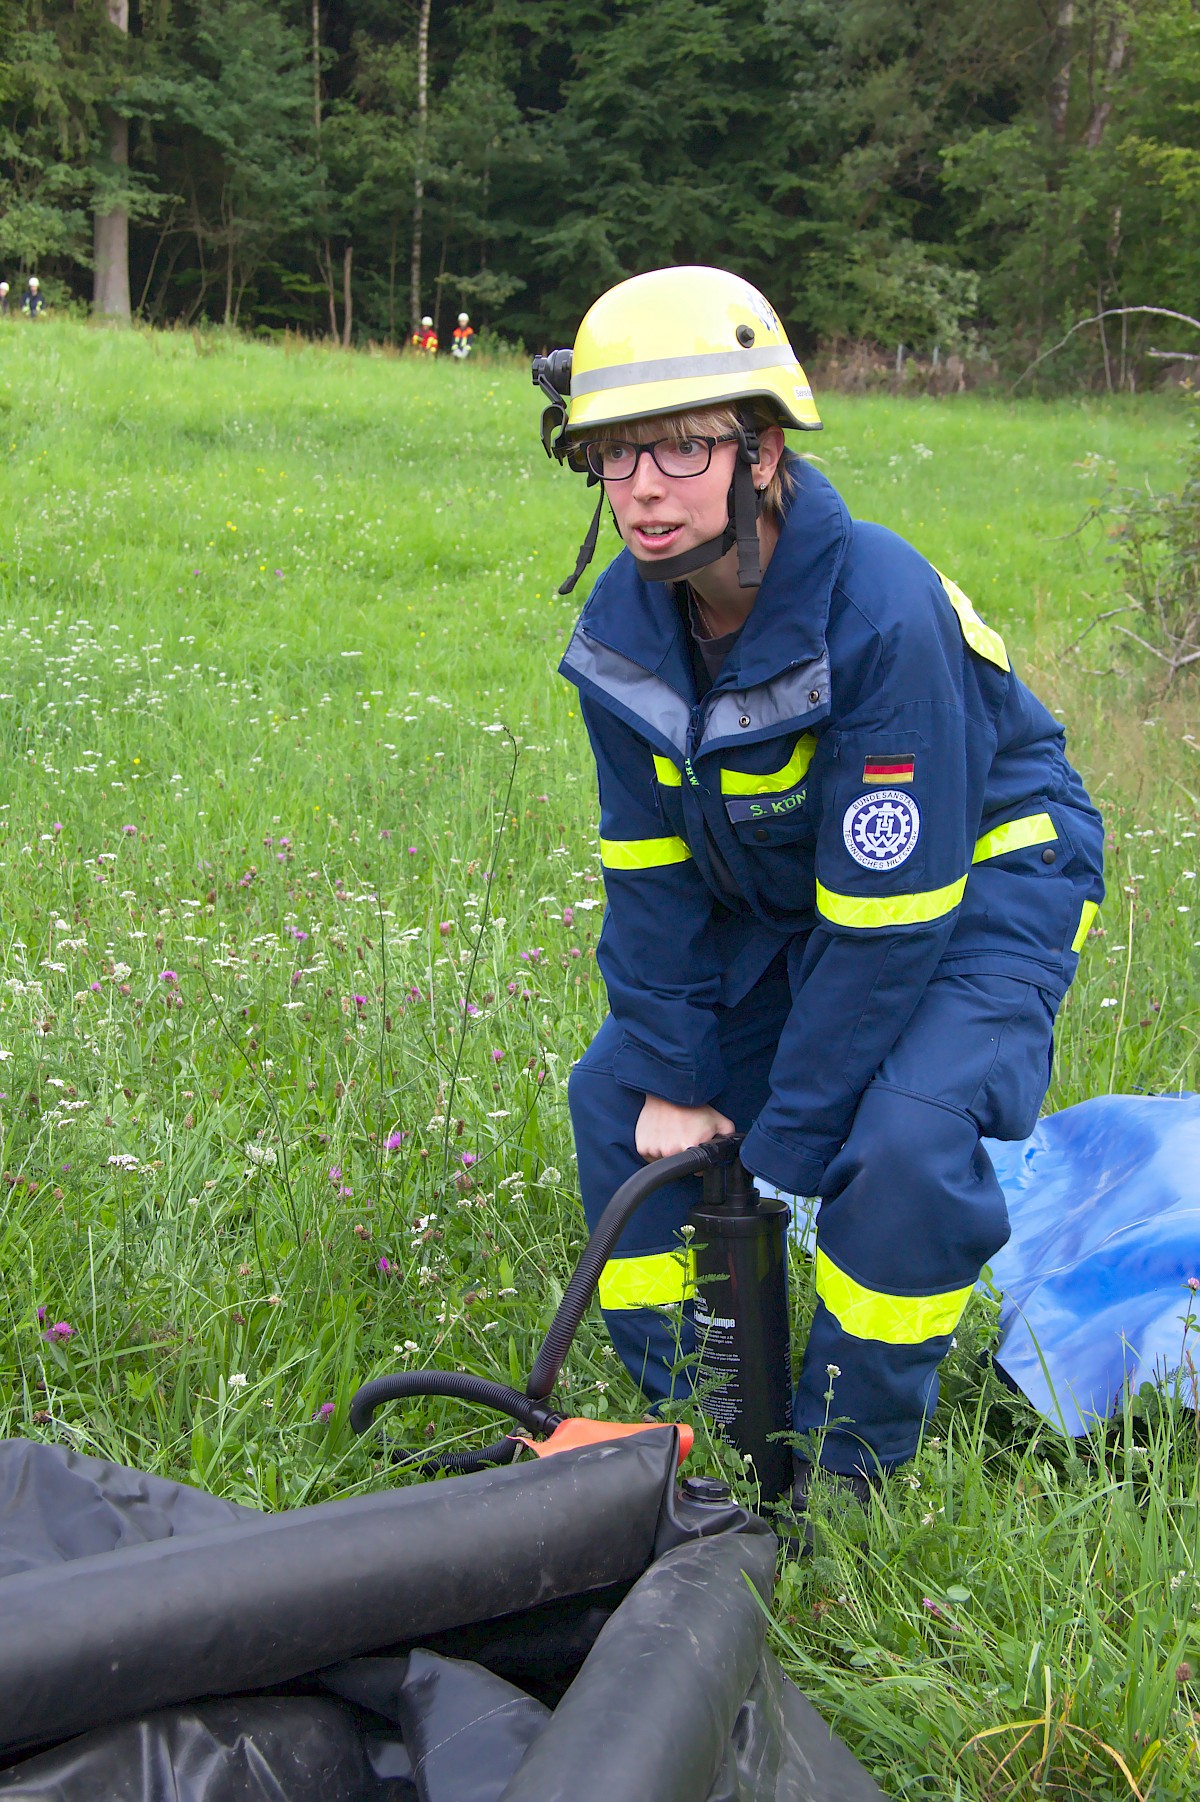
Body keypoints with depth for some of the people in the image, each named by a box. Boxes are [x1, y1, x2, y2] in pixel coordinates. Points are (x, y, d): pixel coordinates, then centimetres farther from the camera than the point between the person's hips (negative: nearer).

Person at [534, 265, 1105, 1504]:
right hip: (780, 899, 7)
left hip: (979, 886, -7)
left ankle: (848, 1462, -4)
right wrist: (676, 1074, -8)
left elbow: (887, 913, -30)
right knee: (617, 1095, -2)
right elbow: (650, 863, -2)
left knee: (901, 1144, -29)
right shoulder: (626, 622, -12)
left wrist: (789, 1146, -24)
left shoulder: (881, 609, -33)